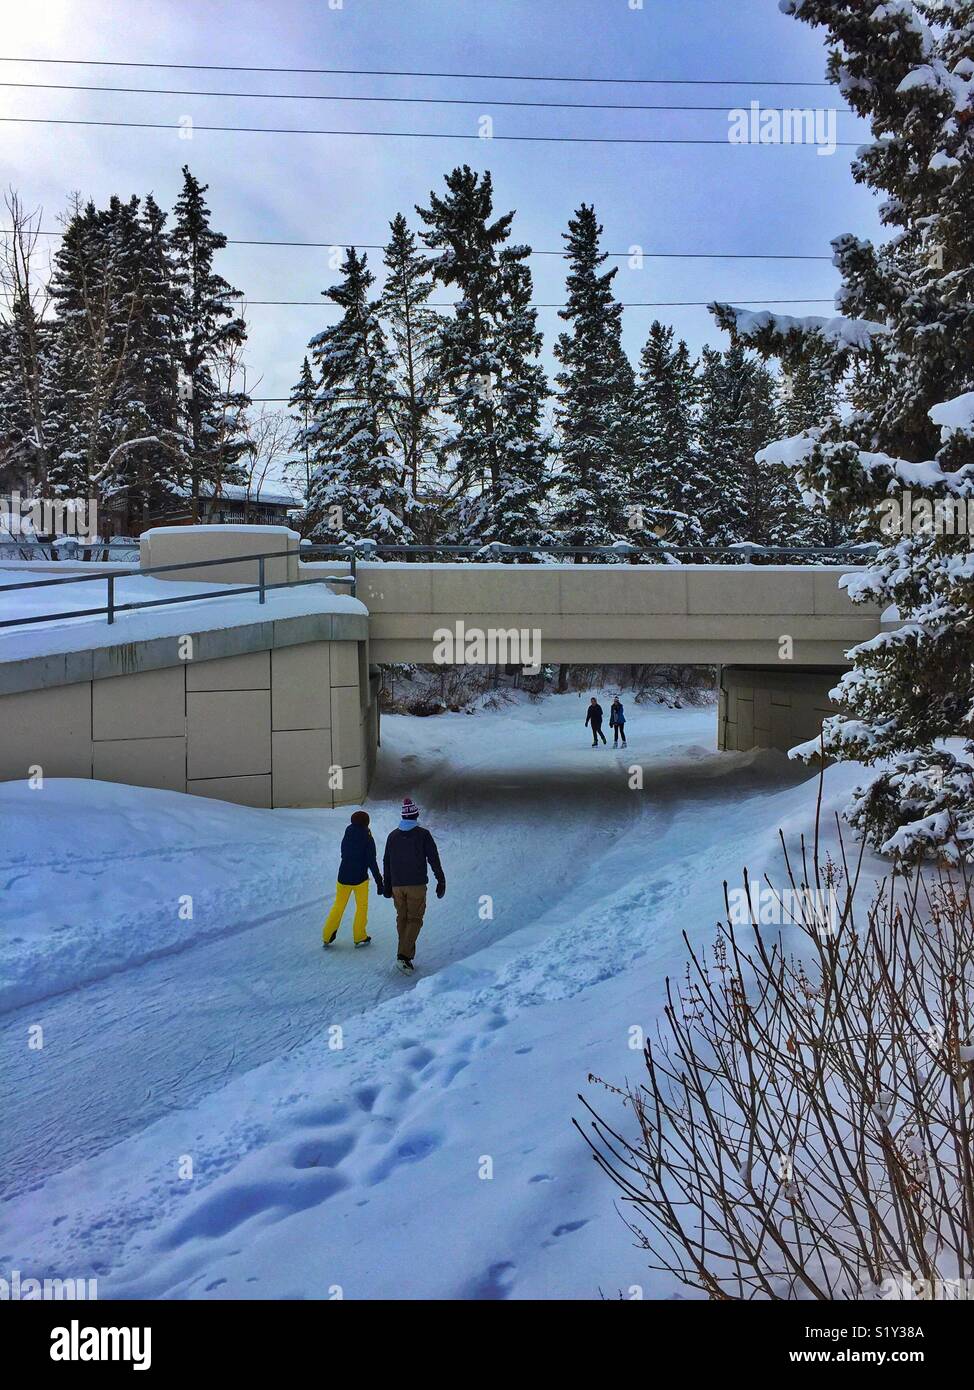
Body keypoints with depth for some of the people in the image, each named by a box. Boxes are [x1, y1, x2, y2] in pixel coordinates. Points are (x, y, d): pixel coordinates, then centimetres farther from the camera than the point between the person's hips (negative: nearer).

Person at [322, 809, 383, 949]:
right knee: (362, 907, 13)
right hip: (360, 879, -4)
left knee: (338, 906, 14)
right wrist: (379, 882, -9)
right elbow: (372, 863, -13)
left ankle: (327, 937, 14)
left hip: (343, 878, 4)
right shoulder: (368, 840, -11)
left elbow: (344, 855, 11)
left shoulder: (346, 837, 0)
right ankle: (359, 937, 16)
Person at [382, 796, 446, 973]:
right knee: (414, 919, 0)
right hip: (417, 885, -4)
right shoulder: (423, 834, -7)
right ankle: (404, 955, -13)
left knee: (402, 919, 16)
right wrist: (441, 881, 2)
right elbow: (434, 859, -7)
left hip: (397, 886, 4)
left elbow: (386, 863, 13)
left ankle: (407, 953, 20)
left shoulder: (393, 836, 7)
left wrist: (387, 886, 22)